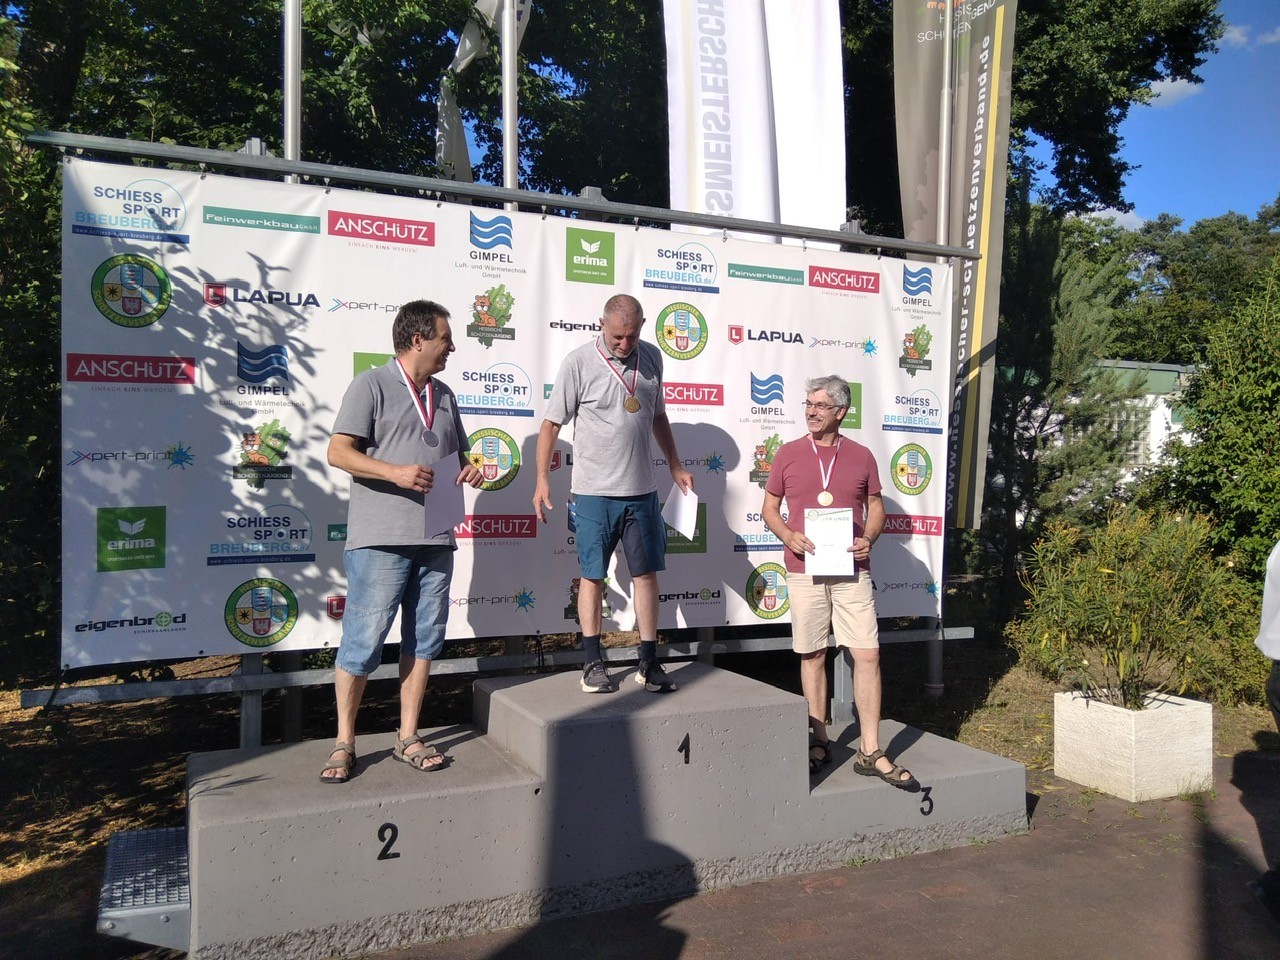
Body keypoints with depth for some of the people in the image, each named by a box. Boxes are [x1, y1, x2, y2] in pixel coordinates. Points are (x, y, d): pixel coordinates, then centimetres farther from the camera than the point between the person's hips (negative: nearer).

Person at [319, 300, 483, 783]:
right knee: (363, 641, -3)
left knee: (423, 640, 9)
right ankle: (344, 743, 12)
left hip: (435, 539, 7)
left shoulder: (443, 395, 19)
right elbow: (338, 452, -9)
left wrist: (469, 471, 5)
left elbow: (458, 456, 28)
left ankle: (407, 738, 20)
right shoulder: (372, 385, -1)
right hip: (380, 540, -6)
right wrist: (395, 473, -21)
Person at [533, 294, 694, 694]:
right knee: (593, 576, 5)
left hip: (642, 490, 4)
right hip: (594, 491, -4)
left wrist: (675, 466, 19)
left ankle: (649, 663, 16)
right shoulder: (579, 362, -8)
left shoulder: (651, 357, 7)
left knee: (646, 573, 7)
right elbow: (552, 422, -4)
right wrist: (542, 479, -8)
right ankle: (593, 663, 16)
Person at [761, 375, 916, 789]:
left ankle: (871, 752, 5)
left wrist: (869, 538, -7)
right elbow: (769, 507, 9)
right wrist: (789, 537, -10)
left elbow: (876, 506, 13)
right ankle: (818, 742, 21)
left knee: (868, 654, -3)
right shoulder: (788, 454, 5)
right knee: (812, 656, 7)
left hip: (852, 570, 1)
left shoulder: (861, 456, 7)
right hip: (805, 571, 0)